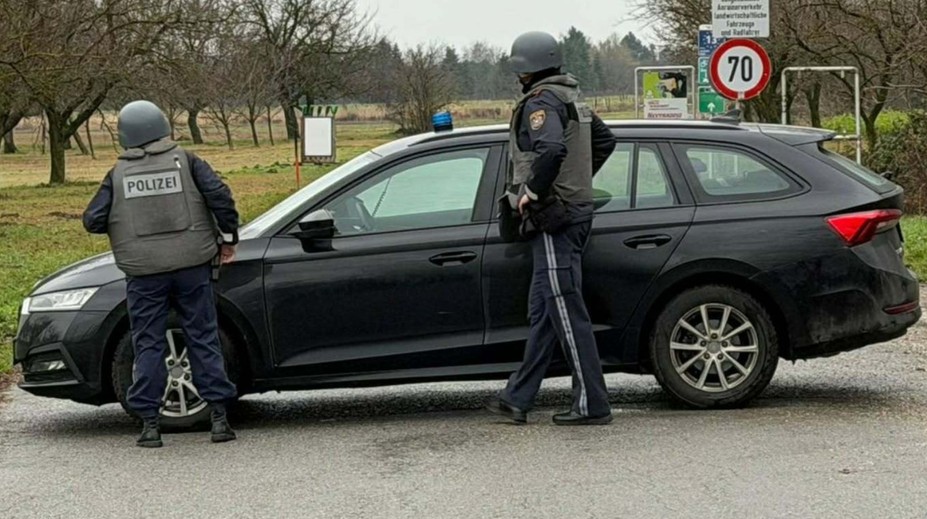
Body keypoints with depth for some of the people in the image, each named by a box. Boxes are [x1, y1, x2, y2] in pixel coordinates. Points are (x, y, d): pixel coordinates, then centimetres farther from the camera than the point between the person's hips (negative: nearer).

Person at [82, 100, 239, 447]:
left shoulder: (119, 174, 2)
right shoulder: (185, 162, 0)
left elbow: (92, 220, -1)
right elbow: (219, 195, -10)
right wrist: (228, 238, 1)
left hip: (144, 272, 0)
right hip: (192, 264, 0)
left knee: (148, 345, 7)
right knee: (203, 338, 7)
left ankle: (149, 422, 5)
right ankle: (219, 416, 5)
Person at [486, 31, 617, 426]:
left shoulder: (541, 102, -14)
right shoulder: (571, 100, 18)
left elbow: (552, 149, -32)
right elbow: (605, 140, 30)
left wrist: (532, 192, -20)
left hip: (553, 219, -11)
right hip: (574, 212, 11)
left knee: (567, 312, -8)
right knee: (542, 313, 11)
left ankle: (592, 405, -7)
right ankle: (517, 399, 17)